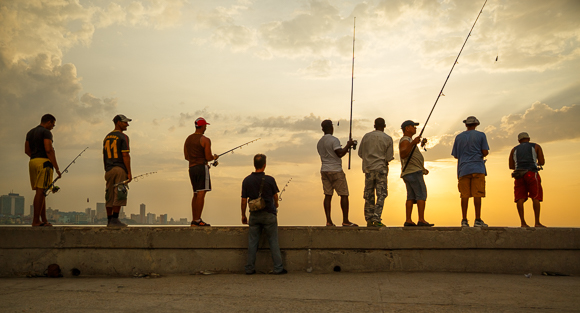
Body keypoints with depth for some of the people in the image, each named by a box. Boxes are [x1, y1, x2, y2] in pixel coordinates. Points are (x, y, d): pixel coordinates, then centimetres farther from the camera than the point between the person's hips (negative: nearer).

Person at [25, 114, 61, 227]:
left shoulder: (30, 132, 19)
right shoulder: (46, 132, -7)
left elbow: (27, 150, 21)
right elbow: (49, 150, -17)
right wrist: (57, 168, -15)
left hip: (32, 162, 9)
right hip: (44, 162, -9)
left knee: (41, 191, 10)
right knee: (41, 191, -9)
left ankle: (44, 220, 10)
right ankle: (36, 221, -11)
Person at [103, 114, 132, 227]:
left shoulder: (106, 137, 17)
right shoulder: (123, 137, -6)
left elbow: (104, 157, 18)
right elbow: (125, 156, -13)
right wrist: (129, 173, -13)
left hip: (109, 170, 7)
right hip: (120, 169, -7)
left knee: (110, 196, 8)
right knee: (119, 195, -7)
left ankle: (110, 221, 11)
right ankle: (115, 220, -10)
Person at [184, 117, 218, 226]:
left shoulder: (188, 139, 14)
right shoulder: (205, 140, -9)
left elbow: (186, 157, 17)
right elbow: (208, 157, -13)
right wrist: (214, 157, 10)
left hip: (192, 168, 7)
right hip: (202, 167, -7)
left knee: (196, 194, 13)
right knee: (201, 193, -8)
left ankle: (194, 220, 13)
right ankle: (197, 220, -12)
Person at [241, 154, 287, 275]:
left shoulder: (246, 180, -4)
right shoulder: (269, 179, -11)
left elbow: (244, 200, 1)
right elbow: (275, 196, 4)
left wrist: (243, 215, 13)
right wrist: (275, 205, 26)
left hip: (254, 215, 3)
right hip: (268, 214, -2)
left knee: (252, 241, 9)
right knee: (273, 241, 5)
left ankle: (250, 268, 13)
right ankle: (278, 268, 9)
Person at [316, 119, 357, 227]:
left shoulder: (319, 142, 13)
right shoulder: (334, 140, -11)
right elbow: (340, 153, -20)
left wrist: (344, 149, 26)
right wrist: (348, 145, -6)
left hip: (324, 170, 7)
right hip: (336, 170, -7)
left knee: (328, 195, 4)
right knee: (344, 195, 0)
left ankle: (329, 221, 1)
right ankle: (345, 221, 0)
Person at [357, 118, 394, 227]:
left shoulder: (366, 136, 6)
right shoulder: (388, 139, -1)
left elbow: (360, 153, 8)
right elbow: (389, 158, -4)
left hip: (368, 169, 3)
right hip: (381, 169, -3)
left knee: (369, 195, 7)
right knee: (381, 195, 1)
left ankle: (369, 220, 8)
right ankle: (376, 219, -8)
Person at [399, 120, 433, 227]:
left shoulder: (408, 141, 26)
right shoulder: (405, 140, -8)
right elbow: (403, 154, -28)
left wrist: (422, 168, 26)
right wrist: (413, 143, -41)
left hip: (408, 173, 10)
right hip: (413, 172, -10)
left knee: (411, 197, 3)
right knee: (421, 195, -12)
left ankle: (408, 220, -4)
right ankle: (421, 220, -17)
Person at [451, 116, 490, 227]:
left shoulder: (459, 137, 12)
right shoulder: (480, 135, 4)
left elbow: (455, 155, 13)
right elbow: (485, 152, -2)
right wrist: (482, 154, 20)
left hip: (463, 169, 3)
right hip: (477, 169, -2)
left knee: (464, 195, 1)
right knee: (477, 194, -4)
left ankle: (464, 220, -2)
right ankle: (477, 220, -5)